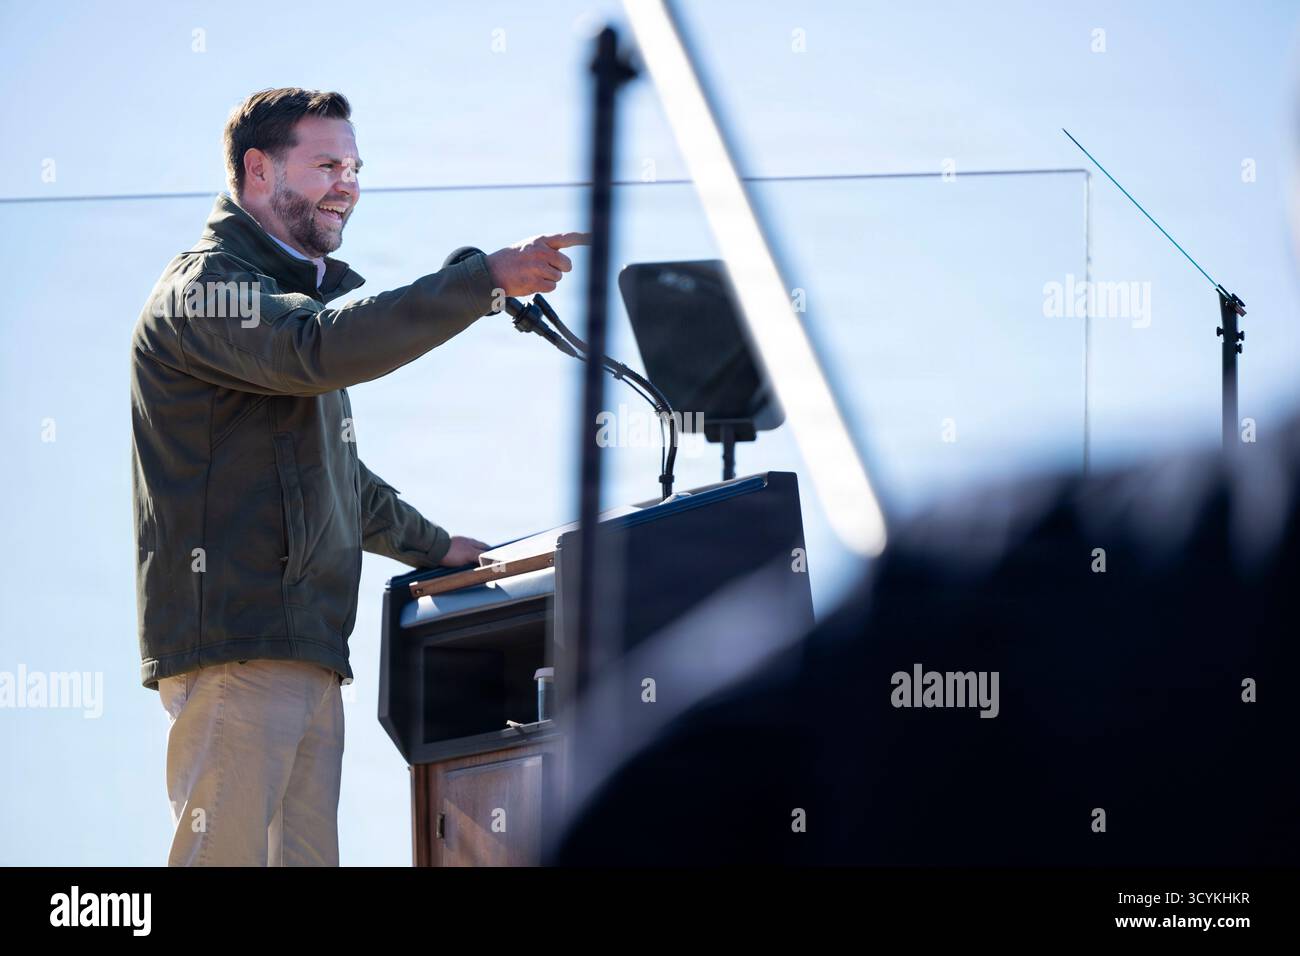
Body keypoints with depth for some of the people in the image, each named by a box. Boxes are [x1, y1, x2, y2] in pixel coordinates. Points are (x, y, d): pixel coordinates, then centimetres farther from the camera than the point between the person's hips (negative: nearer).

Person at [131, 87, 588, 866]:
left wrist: (435, 547, 36)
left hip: (307, 649, 10)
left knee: (308, 854, 2)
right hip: (235, 639, -10)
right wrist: (488, 280, -28)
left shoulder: (295, 291, 27)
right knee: (227, 857, -15)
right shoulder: (206, 287, -6)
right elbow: (323, 349, -27)